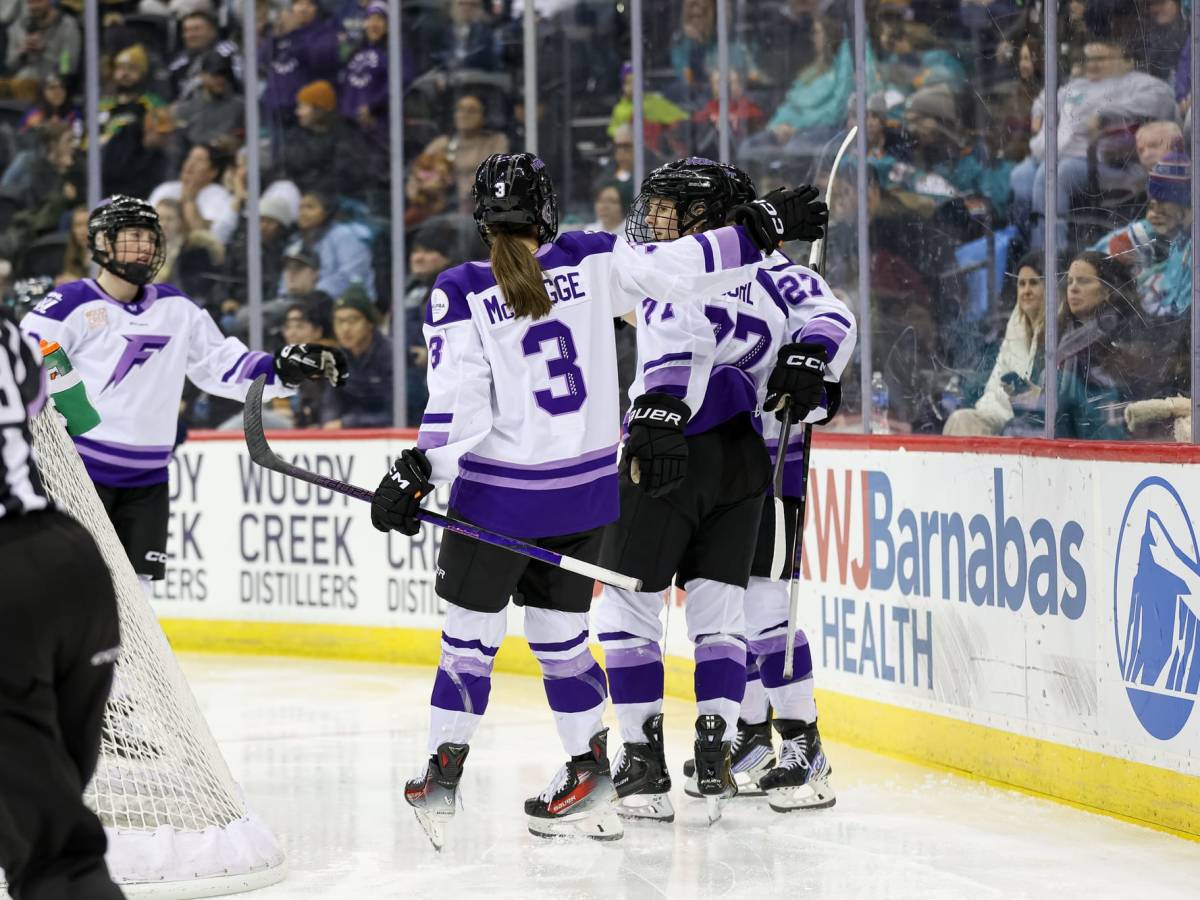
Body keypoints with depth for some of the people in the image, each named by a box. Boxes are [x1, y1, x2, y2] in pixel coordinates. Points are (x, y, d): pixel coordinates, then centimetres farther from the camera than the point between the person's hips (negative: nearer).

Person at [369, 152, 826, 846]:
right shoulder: (591, 263, -4)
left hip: (501, 492, -3)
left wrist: (418, 472, -12)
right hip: (587, 486, 3)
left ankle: (443, 775, 11)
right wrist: (763, 230, 2)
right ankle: (591, 774, 15)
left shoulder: (460, 294, -10)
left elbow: (458, 406, -15)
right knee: (560, 633, 15)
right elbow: (678, 269, -6)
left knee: (472, 631, 9)